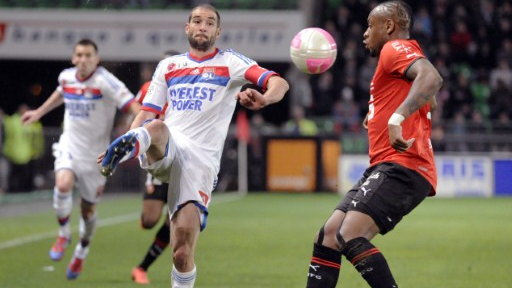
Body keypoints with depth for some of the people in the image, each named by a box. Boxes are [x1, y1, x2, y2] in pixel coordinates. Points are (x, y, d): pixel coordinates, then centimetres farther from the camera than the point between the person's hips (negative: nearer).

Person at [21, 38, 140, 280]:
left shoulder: (104, 81, -19)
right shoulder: (66, 77, -2)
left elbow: (131, 104, -29)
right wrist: (39, 112, 31)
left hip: (95, 152, -2)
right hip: (70, 145, 3)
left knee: (88, 208, 8)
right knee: (63, 183, -28)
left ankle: (81, 253, 36)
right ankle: (63, 234, -2)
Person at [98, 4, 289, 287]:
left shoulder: (230, 62, 10)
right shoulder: (168, 65, 21)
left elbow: (279, 83, -4)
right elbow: (147, 113, 21)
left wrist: (263, 99, -28)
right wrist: (126, 140, 2)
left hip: (201, 159, -1)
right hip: (165, 149, 1)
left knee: (183, 244, -12)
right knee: (156, 128, -37)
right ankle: (131, 145, -69)